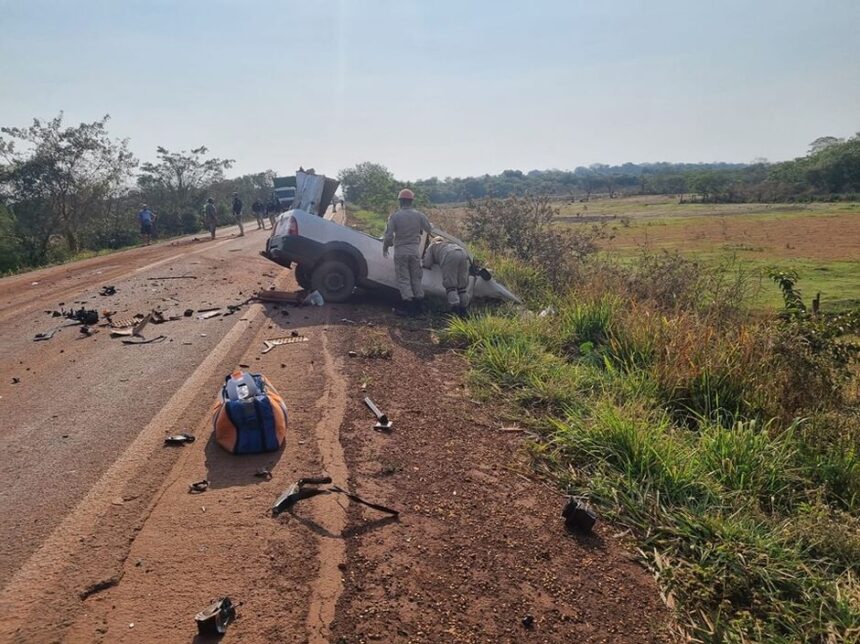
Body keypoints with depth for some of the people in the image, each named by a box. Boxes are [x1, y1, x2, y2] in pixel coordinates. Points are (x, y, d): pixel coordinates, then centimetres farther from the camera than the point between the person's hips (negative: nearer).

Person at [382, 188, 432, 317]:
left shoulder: (394, 216, -9)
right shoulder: (419, 215, -2)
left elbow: (388, 236, -10)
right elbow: (429, 230, 10)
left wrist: (385, 249, 7)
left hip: (400, 251, -3)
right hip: (415, 250, 3)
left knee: (403, 279, 3)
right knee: (416, 278, 13)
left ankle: (409, 307, -2)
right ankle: (419, 305, 15)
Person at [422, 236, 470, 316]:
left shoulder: (431, 246, 29)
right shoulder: (449, 243, 44)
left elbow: (427, 264, 20)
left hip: (449, 257, -5)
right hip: (463, 254, 5)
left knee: (450, 286, -5)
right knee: (462, 286, 10)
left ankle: (455, 311, -22)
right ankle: (463, 312, 7)